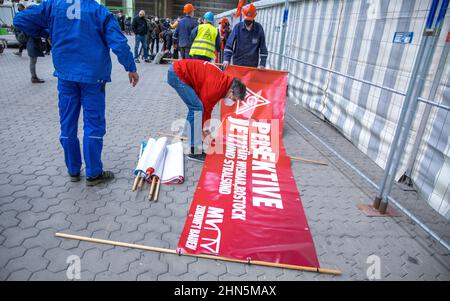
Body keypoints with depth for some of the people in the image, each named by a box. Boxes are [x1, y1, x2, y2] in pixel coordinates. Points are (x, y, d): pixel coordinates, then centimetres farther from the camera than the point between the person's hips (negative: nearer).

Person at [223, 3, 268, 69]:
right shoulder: (238, 27, -2)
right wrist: (226, 59, -16)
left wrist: (262, 64, -8)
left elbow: (263, 48, 0)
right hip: (237, 64, 1)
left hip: (253, 65, 0)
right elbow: (229, 45, -4)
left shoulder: (259, 28, -2)